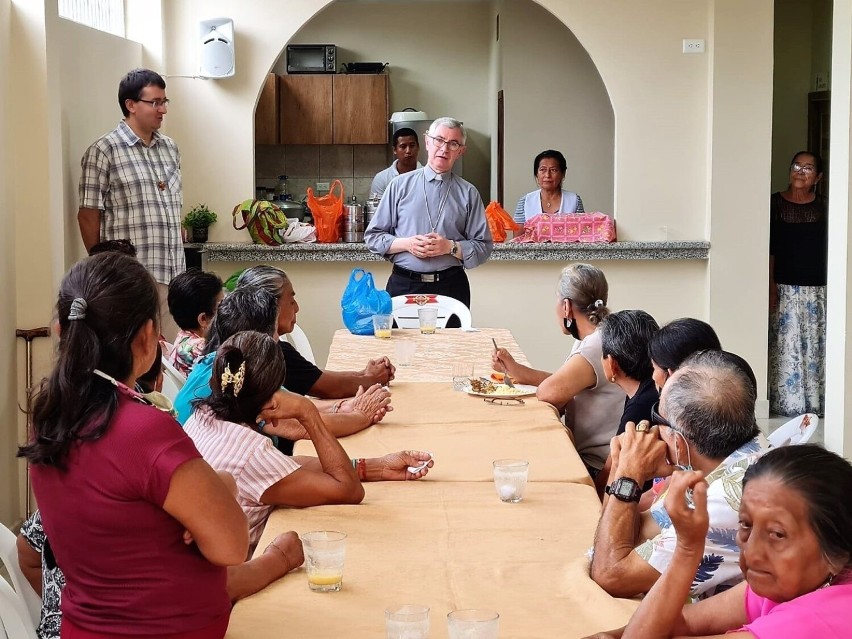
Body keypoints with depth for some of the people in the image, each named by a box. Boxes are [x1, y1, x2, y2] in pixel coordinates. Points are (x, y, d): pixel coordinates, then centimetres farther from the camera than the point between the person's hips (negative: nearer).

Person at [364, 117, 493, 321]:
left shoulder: (468, 193, 8)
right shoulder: (400, 185, 7)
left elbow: (483, 247, 6)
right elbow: (373, 237, 7)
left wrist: (451, 247, -11)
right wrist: (407, 244, -9)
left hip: (450, 287, 1)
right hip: (403, 284, 0)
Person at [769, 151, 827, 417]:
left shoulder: (823, 207, 7)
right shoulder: (776, 203, -1)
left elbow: (828, 249, 8)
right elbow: (769, 249, -3)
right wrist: (771, 285, -10)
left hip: (817, 289, 3)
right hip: (785, 288, -2)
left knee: (814, 346, 4)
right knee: (786, 346, -3)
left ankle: (813, 403, 12)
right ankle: (787, 403, 4)